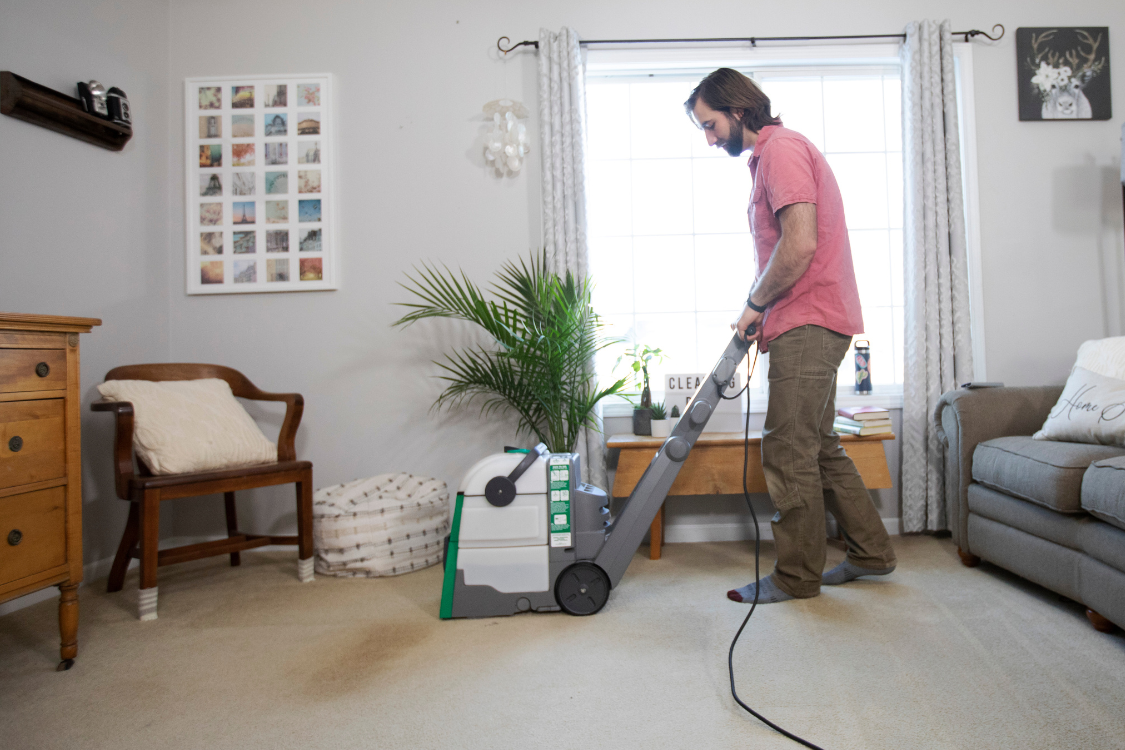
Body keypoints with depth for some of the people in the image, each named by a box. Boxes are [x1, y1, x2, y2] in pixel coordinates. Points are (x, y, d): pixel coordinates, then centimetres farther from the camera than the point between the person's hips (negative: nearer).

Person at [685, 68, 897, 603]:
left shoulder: (782, 148, -10)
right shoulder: (770, 155, 23)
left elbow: (800, 243, -23)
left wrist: (754, 303, -11)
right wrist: (765, 315, 13)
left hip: (808, 325, -11)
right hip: (809, 324, 11)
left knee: (788, 452, -5)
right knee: (819, 446, 15)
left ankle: (797, 576, 8)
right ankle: (871, 552, 27)